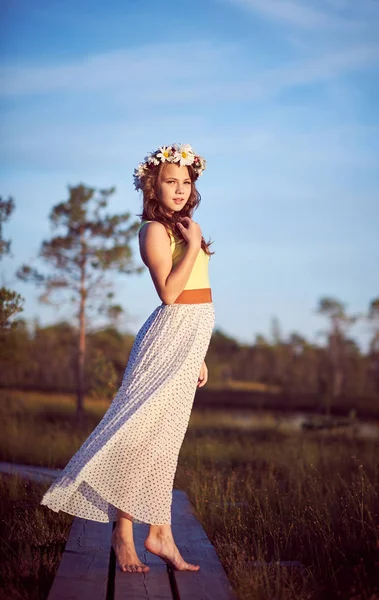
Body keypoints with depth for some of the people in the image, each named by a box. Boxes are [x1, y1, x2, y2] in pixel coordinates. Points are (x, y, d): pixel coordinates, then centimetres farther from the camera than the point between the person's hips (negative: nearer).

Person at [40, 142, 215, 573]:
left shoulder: (181, 227, 16)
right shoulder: (154, 229, -9)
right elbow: (169, 293, -20)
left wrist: (198, 356, 18)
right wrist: (193, 245, -16)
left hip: (191, 340, 9)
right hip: (170, 335, -9)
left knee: (165, 440, 9)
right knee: (142, 432, -6)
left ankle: (160, 534, 12)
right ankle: (123, 533, 2)